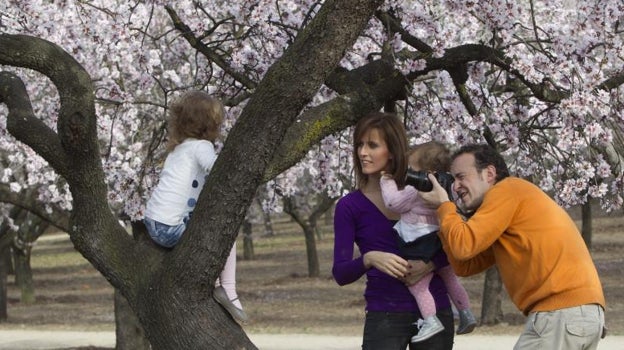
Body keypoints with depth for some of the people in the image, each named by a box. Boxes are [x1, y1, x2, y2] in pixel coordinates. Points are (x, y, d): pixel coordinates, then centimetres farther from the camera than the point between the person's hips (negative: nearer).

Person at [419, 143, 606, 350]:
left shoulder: (507, 189, -1)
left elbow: (464, 245, -10)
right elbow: (465, 266, 23)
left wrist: (444, 206, 7)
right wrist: (446, 213, 19)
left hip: (560, 313, -10)